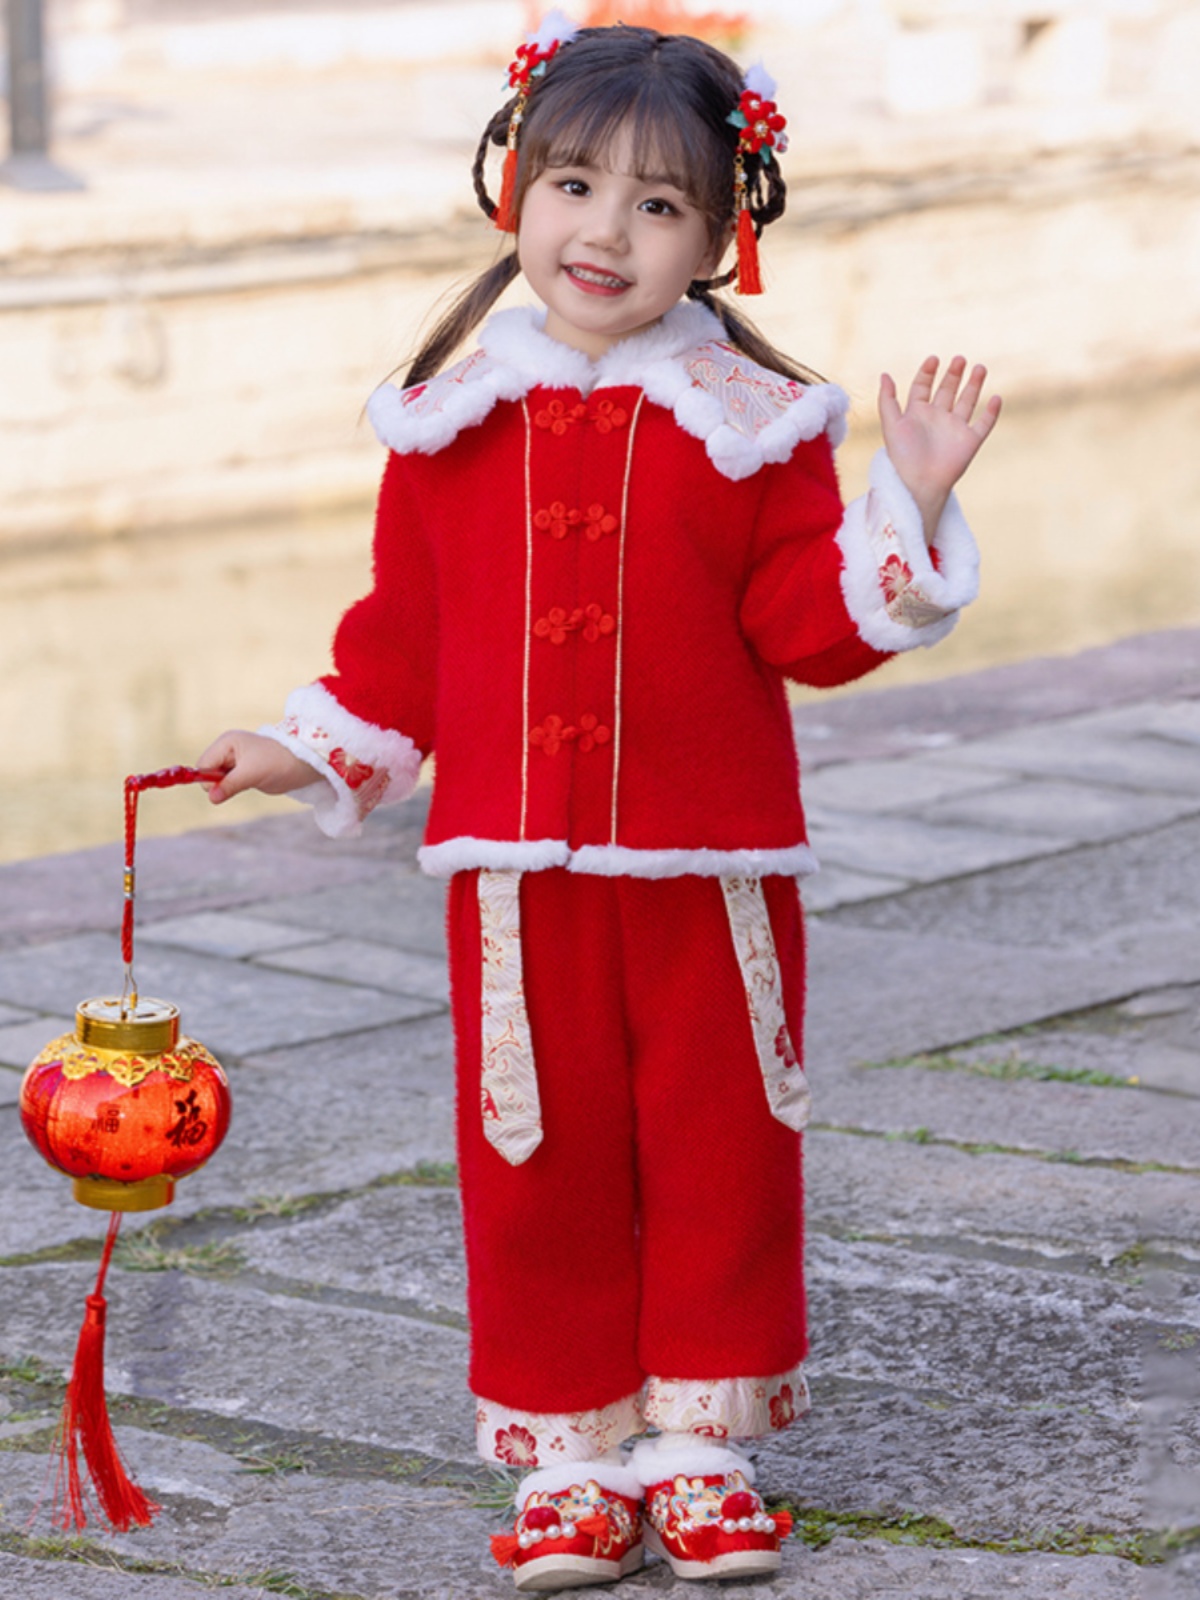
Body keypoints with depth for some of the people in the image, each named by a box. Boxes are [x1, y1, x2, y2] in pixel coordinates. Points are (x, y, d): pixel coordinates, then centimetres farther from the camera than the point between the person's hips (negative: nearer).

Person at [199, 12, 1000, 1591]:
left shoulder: (751, 419, -1)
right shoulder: (454, 419, 4)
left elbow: (809, 623, -4)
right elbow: (404, 631, 12)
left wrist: (907, 508, -16)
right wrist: (315, 752, 7)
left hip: (712, 867, -1)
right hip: (521, 868, 1)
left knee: (720, 1151, 6)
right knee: (539, 1158, 5)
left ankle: (701, 1444, 18)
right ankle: (569, 1453, 15)